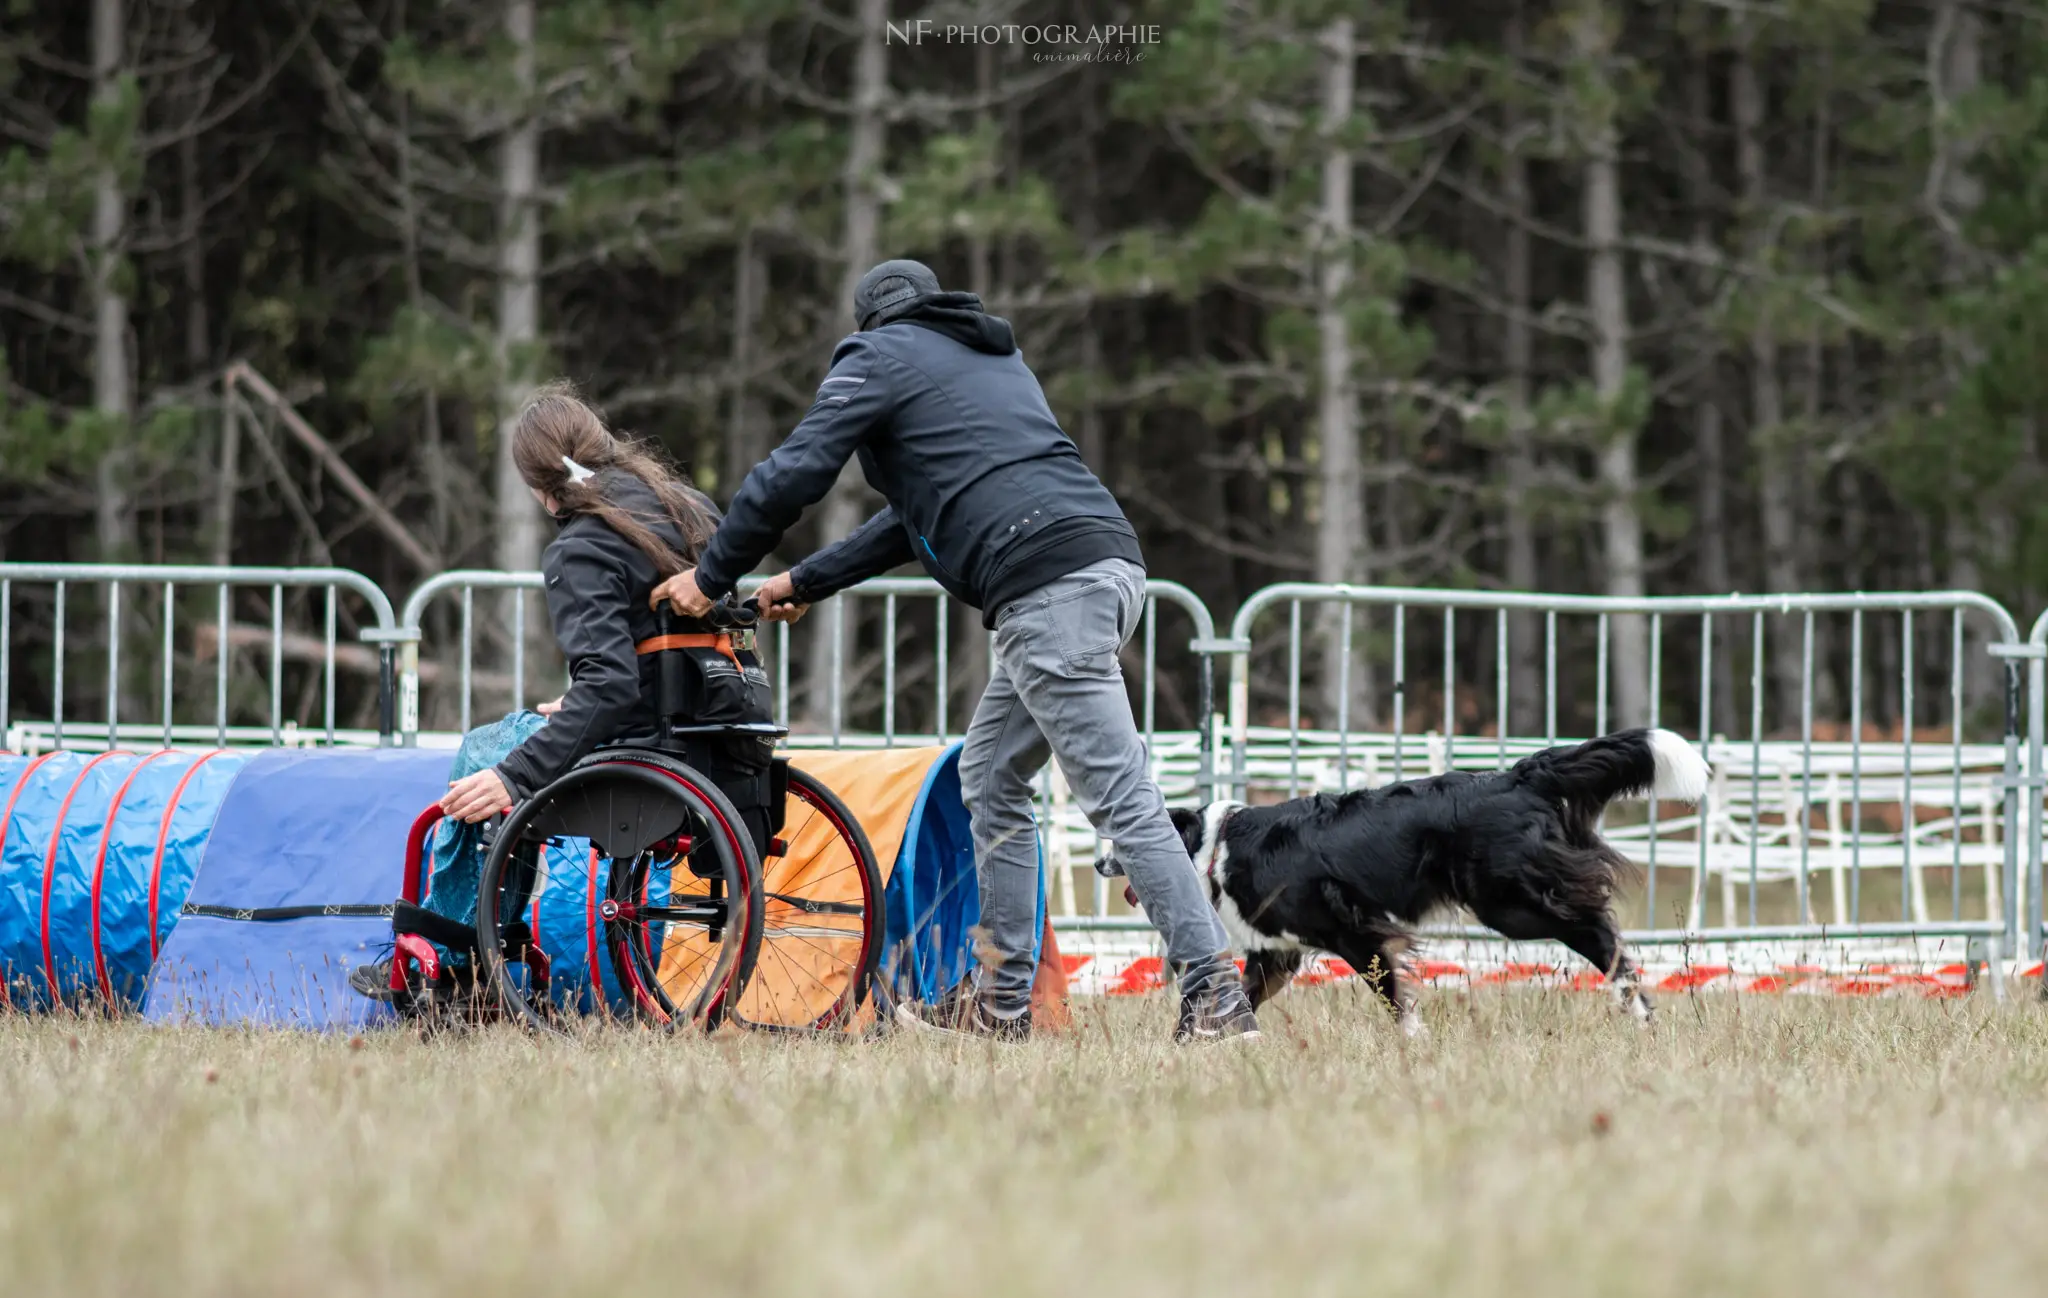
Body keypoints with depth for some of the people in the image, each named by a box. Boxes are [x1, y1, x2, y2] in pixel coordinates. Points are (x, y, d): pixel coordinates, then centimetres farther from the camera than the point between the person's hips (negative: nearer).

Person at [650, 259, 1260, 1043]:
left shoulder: (879, 358, 9)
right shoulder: (992, 355, 32)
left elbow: (793, 474, 0)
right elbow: (924, 511, 36)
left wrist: (711, 578, 11)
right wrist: (804, 583, 38)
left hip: (1047, 585, -9)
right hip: (1110, 559, 9)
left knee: (1120, 797, -12)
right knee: (990, 775, 18)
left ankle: (1216, 997, -18)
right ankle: (1001, 999, 19)